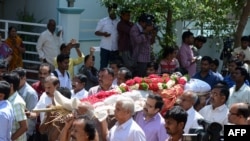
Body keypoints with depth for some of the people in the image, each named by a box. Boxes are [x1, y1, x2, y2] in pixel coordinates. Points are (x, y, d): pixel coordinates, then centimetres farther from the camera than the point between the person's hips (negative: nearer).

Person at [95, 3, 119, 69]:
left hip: (115, 49, 2)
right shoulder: (102, 21, 3)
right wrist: (103, 34, -19)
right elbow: (96, 32, 2)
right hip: (105, 47, -2)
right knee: (103, 66, -2)